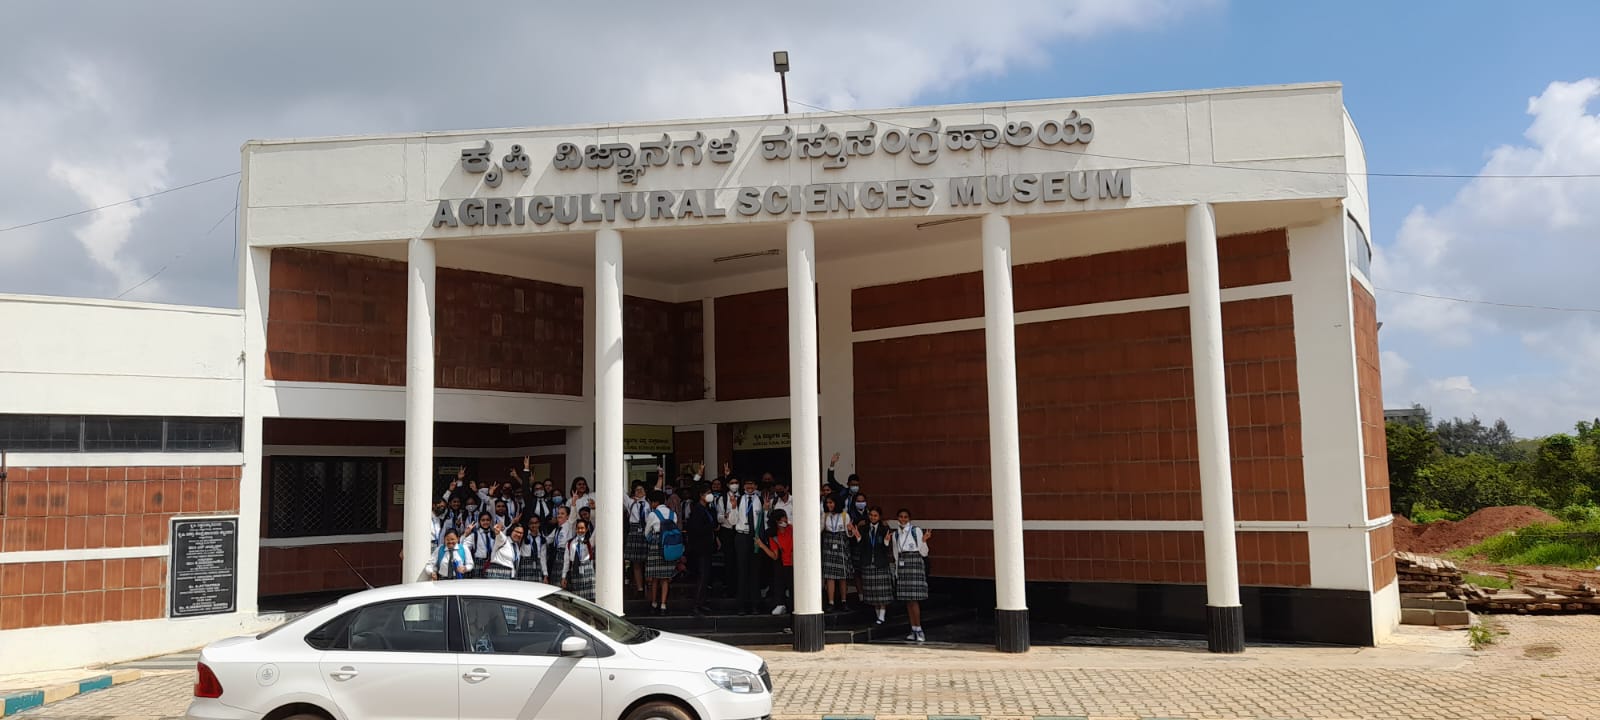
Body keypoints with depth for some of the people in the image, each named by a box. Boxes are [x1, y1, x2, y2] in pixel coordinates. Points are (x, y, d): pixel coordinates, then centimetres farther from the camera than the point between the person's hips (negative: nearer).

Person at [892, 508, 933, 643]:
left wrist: (924, 541, -20)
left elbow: (924, 553, -3)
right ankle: (914, 630, 11)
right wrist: (896, 572, 17)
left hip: (915, 563, -5)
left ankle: (918, 630, -6)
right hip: (902, 565, 5)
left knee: (914, 599, -10)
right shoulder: (896, 534, 12)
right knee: (907, 600, 5)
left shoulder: (916, 531, -3)